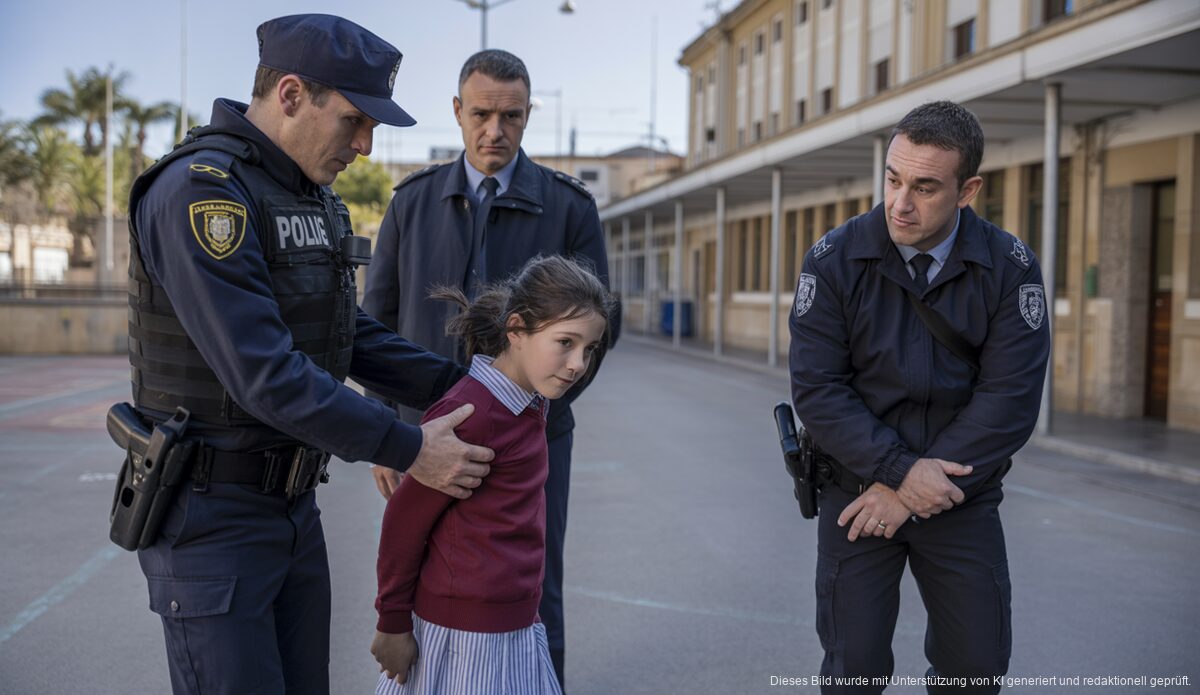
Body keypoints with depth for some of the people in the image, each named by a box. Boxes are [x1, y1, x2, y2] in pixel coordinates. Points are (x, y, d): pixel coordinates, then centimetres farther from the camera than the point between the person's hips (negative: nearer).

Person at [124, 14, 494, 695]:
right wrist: (409, 450, -23)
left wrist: (460, 384, 4)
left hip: (293, 504, 9)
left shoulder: (313, 197, 9)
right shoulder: (199, 192, -21)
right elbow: (265, 374, -27)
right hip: (210, 515, -9)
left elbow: (351, 333, 15)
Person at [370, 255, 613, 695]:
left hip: (515, 624, 8)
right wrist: (393, 623, -8)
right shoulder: (471, 413, -21)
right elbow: (404, 520, -15)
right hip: (464, 632, -8)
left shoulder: (531, 405, 5)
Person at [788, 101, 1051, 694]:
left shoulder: (1010, 267, -7)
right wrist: (899, 472, -20)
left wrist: (921, 488, -16)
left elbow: (1010, 399, -12)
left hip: (962, 494, 1)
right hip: (859, 488, -1)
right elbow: (816, 388, -12)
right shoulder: (834, 261, -9)